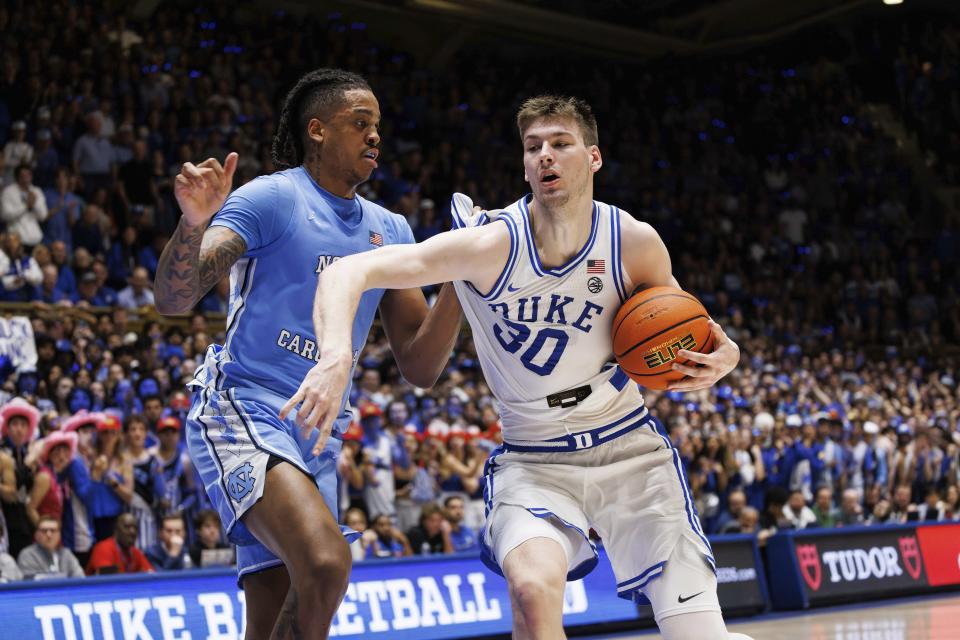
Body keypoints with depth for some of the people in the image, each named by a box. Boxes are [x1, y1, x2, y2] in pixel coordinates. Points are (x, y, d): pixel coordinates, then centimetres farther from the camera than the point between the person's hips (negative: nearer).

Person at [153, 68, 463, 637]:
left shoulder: (391, 231, 15)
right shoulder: (274, 197, -4)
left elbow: (420, 366, 11)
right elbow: (173, 299, -14)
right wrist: (195, 221, -33)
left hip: (319, 437, 7)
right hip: (243, 409, -7)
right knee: (326, 560, -31)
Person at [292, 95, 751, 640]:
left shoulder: (635, 242, -10)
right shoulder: (492, 245, -18)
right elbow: (348, 273, -22)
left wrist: (721, 354, -13)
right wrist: (336, 358, -42)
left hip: (628, 446, 2)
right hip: (533, 459, -2)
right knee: (534, 585, -31)